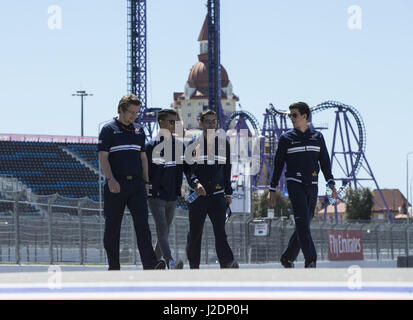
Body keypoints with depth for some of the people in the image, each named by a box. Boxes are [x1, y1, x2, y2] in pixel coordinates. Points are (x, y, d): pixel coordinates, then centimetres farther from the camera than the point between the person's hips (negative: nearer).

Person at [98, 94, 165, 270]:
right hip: (116, 185, -4)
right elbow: (103, 157, -8)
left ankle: (150, 264, -21)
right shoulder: (108, 130, -1)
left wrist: (145, 181, 17)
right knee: (112, 227, 2)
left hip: (136, 183, 4)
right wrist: (111, 179, -21)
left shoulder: (139, 130, 15)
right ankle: (113, 267, 9)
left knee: (142, 223, -10)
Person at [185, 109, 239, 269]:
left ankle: (227, 263, -23)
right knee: (195, 232, 4)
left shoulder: (224, 143, 11)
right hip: (197, 195, -1)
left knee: (220, 230, -12)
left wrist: (228, 193, 16)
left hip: (217, 194, 1)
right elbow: (187, 168, -3)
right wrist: (195, 183, -20)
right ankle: (193, 265, 16)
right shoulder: (194, 144, 2)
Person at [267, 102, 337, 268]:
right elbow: (278, 164, 6)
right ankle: (310, 261, -19)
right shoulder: (286, 138, 4)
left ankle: (288, 257, 20)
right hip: (295, 184, -3)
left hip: (312, 186, 4)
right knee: (302, 222, -15)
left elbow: (325, 162, 11)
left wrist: (331, 183, -2)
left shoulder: (317, 137, 10)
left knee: (304, 223, 6)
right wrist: (272, 190, 3)